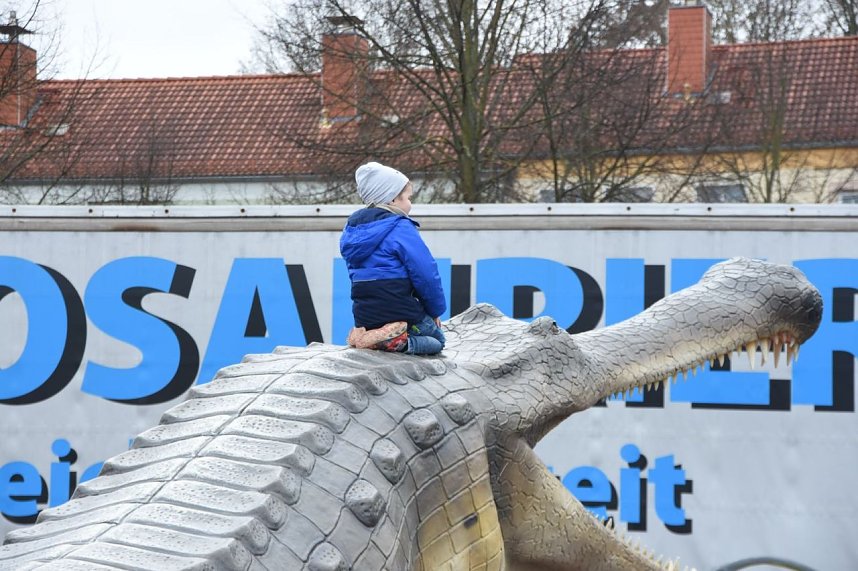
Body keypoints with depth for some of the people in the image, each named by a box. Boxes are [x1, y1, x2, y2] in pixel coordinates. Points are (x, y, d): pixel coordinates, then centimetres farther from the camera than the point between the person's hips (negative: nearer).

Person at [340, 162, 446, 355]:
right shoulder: (401, 228, -12)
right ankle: (403, 343, -15)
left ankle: (369, 339, 3)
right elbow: (425, 274, -14)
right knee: (437, 340, 17)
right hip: (401, 316, -7)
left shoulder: (351, 228, 13)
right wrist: (436, 310, 2)